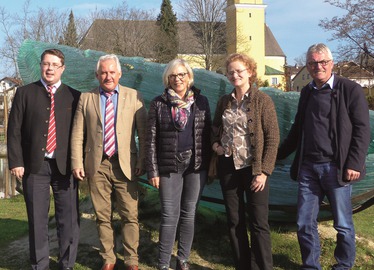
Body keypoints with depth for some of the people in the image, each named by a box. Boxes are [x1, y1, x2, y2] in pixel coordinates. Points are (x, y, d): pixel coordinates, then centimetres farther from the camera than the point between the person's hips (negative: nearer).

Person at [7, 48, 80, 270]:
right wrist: (16, 162, -5)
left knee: (68, 219, 5)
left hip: (65, 166, 0)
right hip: (34, 166, 0)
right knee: (37, 219, 7)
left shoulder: (74, 96, 6)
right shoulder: (25, 93, 6)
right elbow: (14, 130, 3)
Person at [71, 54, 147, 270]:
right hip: (97, 165, 1)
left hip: (125, 164, -1)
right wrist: (77, 163, -2)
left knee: (130, 216, 1)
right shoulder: (86, 98, 7)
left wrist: (142, 161, -5)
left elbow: (143, 132, 2)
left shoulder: (134, 97, 5)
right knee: (103, 216, 9)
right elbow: (77, 134, 6)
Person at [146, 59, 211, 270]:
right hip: (169, 167, -2)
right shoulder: (158, 103, 0)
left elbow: (207, 134, 7)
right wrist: (153, 171, -4)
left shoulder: (201, 101, 6)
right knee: (170, 216, -2)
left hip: (196, 166, 2)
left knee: (189, 214, 9)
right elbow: (151, 139, 0)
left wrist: (210, 165, 3)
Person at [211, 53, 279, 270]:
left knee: (259, 223, -1)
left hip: (254, 168, -5)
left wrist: (263, 171, -14)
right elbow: (215, 128, 23)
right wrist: (215, 143, 1)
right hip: (228, 167, 5)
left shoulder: (262, 100, -7)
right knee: (234, 221, 11)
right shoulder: (224, 101, 7)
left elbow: (273, 138, -9)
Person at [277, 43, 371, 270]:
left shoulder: (351, 90, -4)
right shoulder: (307, 92, 13)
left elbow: (362, 130, -8)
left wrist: (354, 164, -15)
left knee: (343, 224, 8)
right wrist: (280, 154, 21)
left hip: (336, 168, -5)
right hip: (308, 167, 5)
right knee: (305, 224, 8)